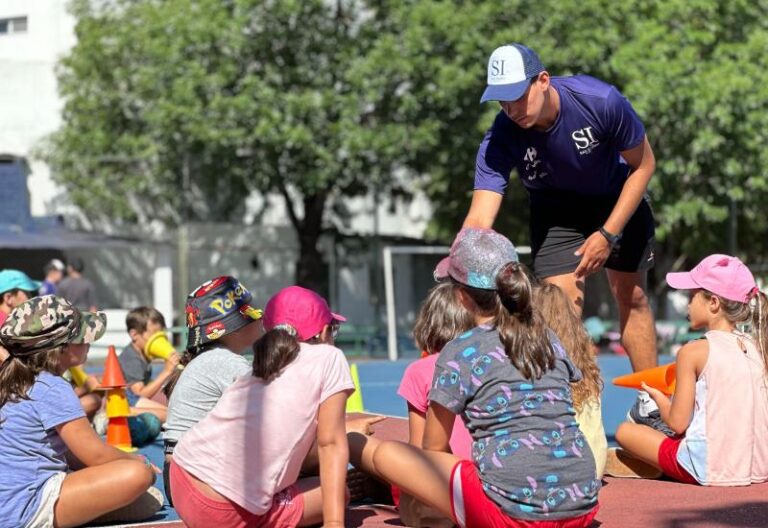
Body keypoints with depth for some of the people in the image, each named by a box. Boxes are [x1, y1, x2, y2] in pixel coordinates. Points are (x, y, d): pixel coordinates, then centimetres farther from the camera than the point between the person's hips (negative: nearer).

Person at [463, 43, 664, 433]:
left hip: (618, 201, 0)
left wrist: (608, 234, -22)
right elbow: (479, 217, -38)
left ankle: (649, 403, 21)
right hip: (555, 209, 0)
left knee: (632, 296, 5)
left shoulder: (602, 101, -34)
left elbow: (643, 164, -18)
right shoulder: (500, 139, -32)